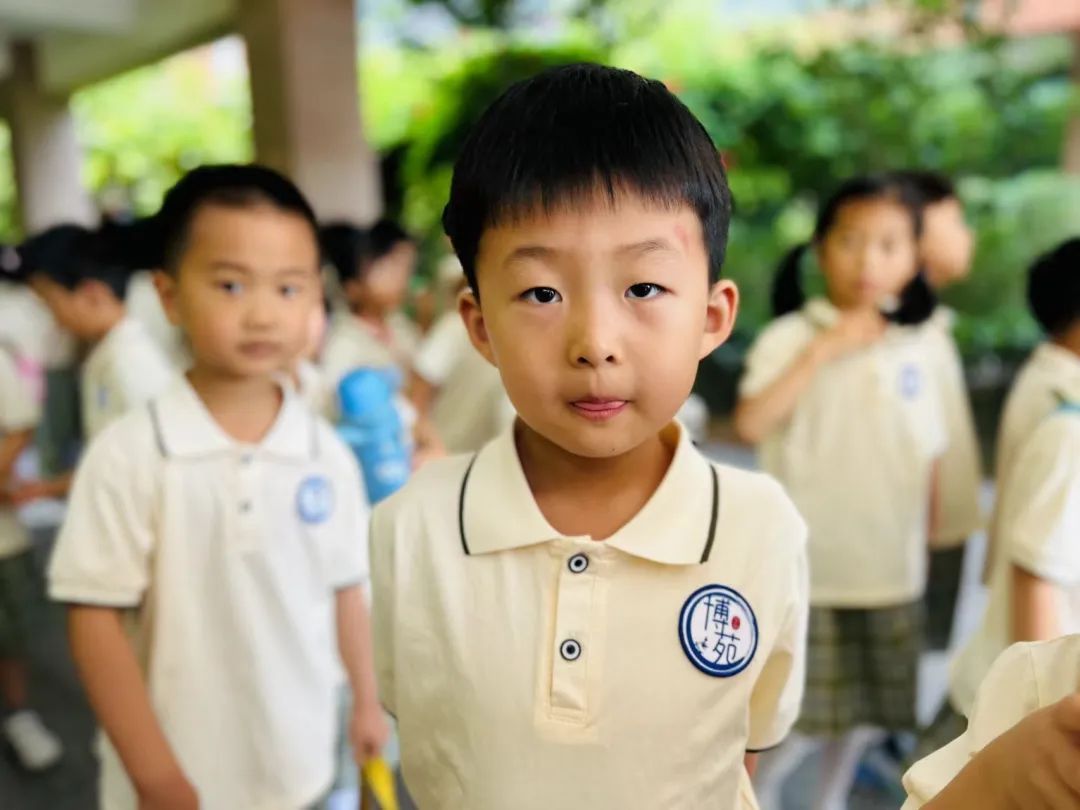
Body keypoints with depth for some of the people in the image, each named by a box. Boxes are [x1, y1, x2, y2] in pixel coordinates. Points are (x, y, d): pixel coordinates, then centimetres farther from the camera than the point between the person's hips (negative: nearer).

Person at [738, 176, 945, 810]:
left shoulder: (913, 347, 4)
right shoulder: (791, 336, -11)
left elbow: (929, 459, 11)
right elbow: (751, 424, -27)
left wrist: (930, 548, 11)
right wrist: (823, 349, -25)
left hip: (893, 570, 5)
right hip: (810, 569, -5)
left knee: (871, 713, 18)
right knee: (800, 720, 6)